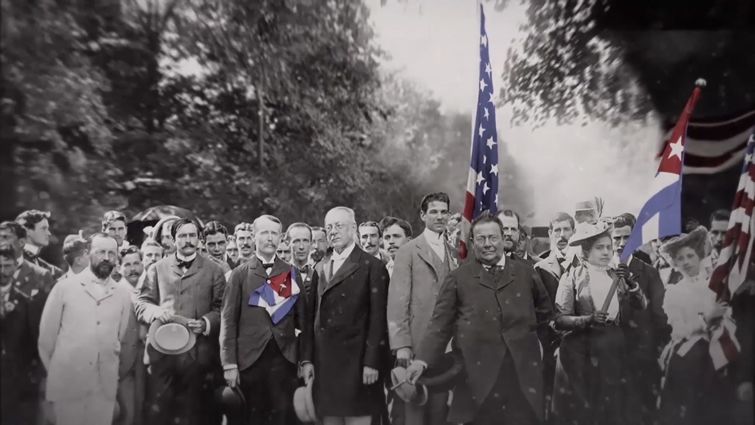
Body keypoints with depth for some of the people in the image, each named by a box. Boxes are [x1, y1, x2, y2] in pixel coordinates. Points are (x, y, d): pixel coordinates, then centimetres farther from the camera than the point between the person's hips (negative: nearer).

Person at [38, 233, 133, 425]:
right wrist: (54, 372, 7)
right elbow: (46, 335, 3)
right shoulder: (64, 287, -2)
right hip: (67, 383, -2)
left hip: (106, 386, 2)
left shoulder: (124, 295, 4)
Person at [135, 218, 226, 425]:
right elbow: (141, 303, 10)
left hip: (198, 353, -1)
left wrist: (205, 323, -14)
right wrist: (155, 311, -10)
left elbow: (221, 309, 2)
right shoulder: (157, 268, 12)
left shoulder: (214, 270, 7)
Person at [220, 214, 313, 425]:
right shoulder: (240, 274, 4)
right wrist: (229, 363, -6)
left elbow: (303, 319, 6)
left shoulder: (291, 273, 8)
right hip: (250, 358, -1)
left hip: (284, 356, 1)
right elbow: (228, 320, 0)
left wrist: (306, 359, 0)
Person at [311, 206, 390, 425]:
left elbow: (378, 319, -9)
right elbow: (314, 314, 12)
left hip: (356, 362, -5)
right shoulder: (320, 267, 14)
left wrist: (371, 362, -14)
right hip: (324, 362, 5)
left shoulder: (372, 266, -4)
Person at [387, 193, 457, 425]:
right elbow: (397, 302, -8)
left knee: (440, 406, 10)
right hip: (418, 342, -4)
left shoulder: (453, 253, 12)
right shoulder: (408, 251, -3)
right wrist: (401, 345, -14)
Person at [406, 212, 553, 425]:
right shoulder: (457, 278, 2)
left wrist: (524, 330, 8)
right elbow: (440, 324, -3)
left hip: (523, 373, 3)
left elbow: (545, 311, 23)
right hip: (476, 374, -2)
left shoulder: (525, 273, 10)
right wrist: (422, 360, -15)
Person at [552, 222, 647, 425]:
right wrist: (589, 320, -23)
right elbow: (560, 320, -9)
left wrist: (632, 285, -11)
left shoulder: (619, 276, 8)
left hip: (616, 353, 3)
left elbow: (642, 311, 3)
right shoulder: (572, 277, -3)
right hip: (582, 355, -3)